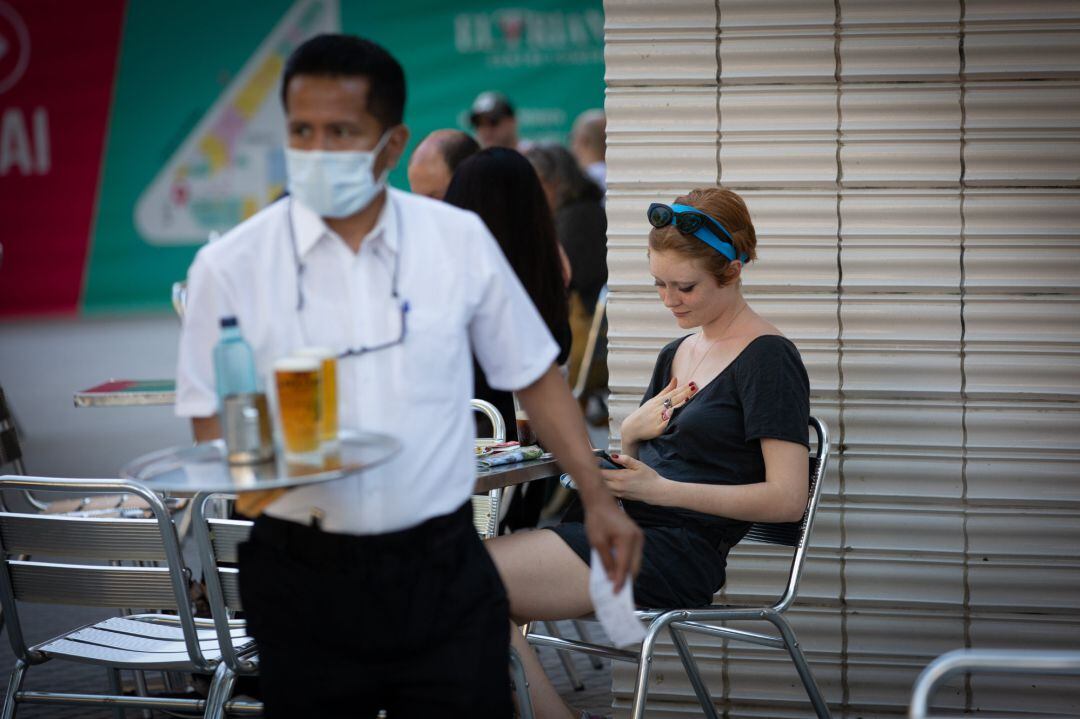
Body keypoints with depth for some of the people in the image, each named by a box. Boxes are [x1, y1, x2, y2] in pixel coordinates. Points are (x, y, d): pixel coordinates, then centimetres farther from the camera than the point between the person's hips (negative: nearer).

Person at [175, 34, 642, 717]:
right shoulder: (229, 267, -3)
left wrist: (598, 498, 3)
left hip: (444, 574, 1)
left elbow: (534, 376, 10)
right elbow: (213, 425, -2)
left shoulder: (460, 240, 2)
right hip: (304, 579, -1)